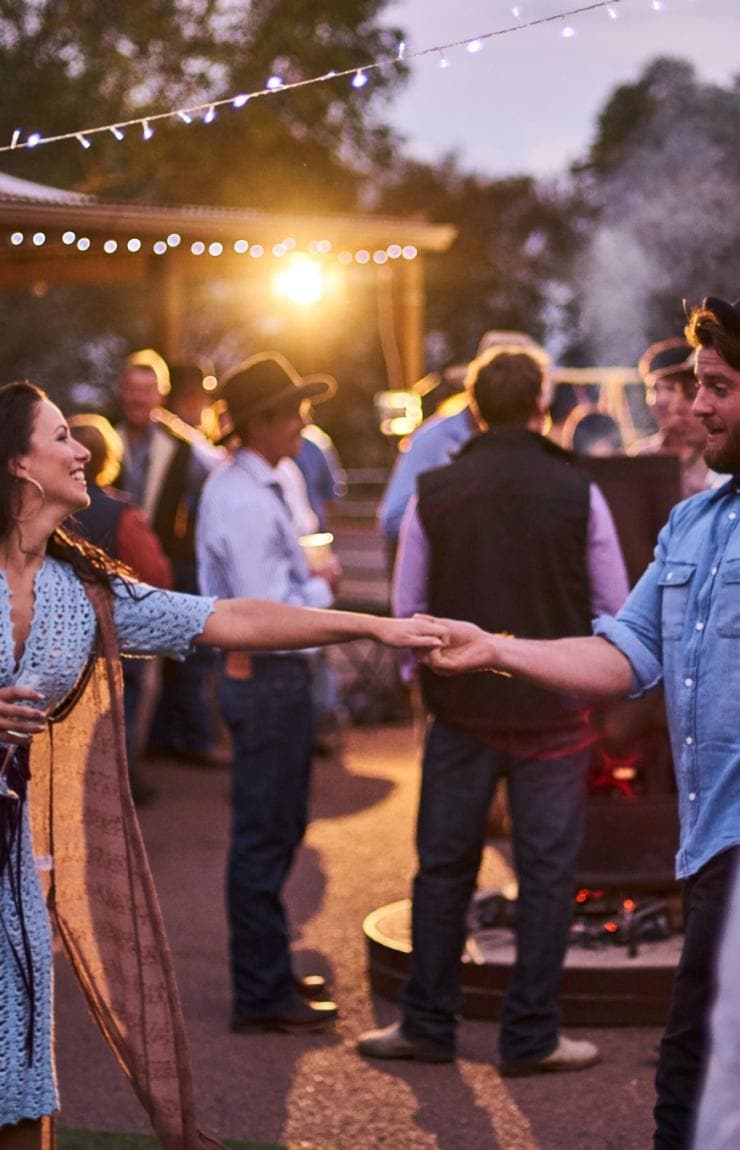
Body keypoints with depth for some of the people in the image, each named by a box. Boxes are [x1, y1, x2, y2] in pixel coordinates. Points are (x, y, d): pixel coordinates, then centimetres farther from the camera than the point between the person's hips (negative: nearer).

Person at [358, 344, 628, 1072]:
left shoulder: (434, 493, -3)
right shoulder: (577, 494, -7)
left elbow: (407, 605, 3)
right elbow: (615, 609, -1)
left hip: (462, 705, 2)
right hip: (554, 711, -2)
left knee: (444, 863, 12)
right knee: (546, 870, 6)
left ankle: (427, 1024, 19)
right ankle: (531, 1036, 11)